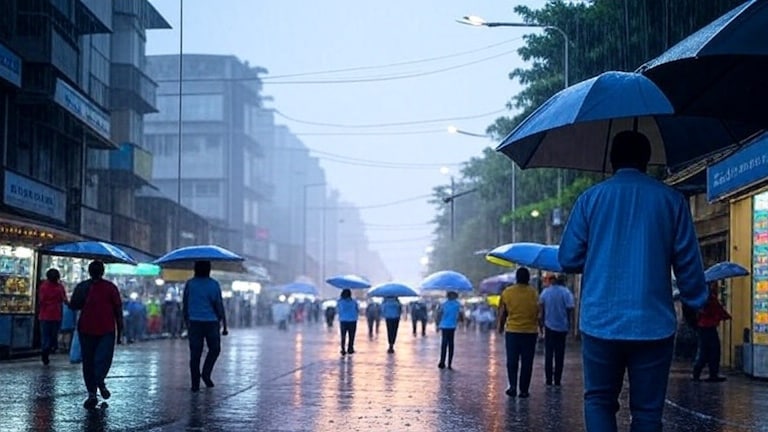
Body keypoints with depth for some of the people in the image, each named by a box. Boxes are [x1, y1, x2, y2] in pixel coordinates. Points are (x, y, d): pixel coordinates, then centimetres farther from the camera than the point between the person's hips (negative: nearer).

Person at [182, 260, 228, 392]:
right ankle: (206, 373, 0)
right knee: (214, 349, 17)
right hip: (211, 322, -2)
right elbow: (219, 306, -4)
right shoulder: (213, 285, -3)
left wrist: (187, 322, 17)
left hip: (194, 322, 2)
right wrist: (224, 325, -1)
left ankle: (195, 385, 1)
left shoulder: (190, 284, 3)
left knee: (195, 354, 3)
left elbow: (185, 305, 8)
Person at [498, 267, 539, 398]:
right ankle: (524, 390, 7)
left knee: (512, 361, 9)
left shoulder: (507, 292, -2)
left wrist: (501, 326, 17)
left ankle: (513, 386, -2)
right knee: (526, 362, 6)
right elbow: (538, 312, -1)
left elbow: (502, 312, 3)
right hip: (530, 332, 0)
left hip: (512, 331, 1)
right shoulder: (533, 293, -4)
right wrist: (538, 327, 14)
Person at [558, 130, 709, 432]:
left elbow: (568, 259, 3)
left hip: (601, 323, 0)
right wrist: (697, 302, 18)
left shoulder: (590, 198, 3)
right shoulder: (671, 200, 3)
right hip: (654, 325, 0)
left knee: (599, 401, 12)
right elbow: (688, 263, 2)